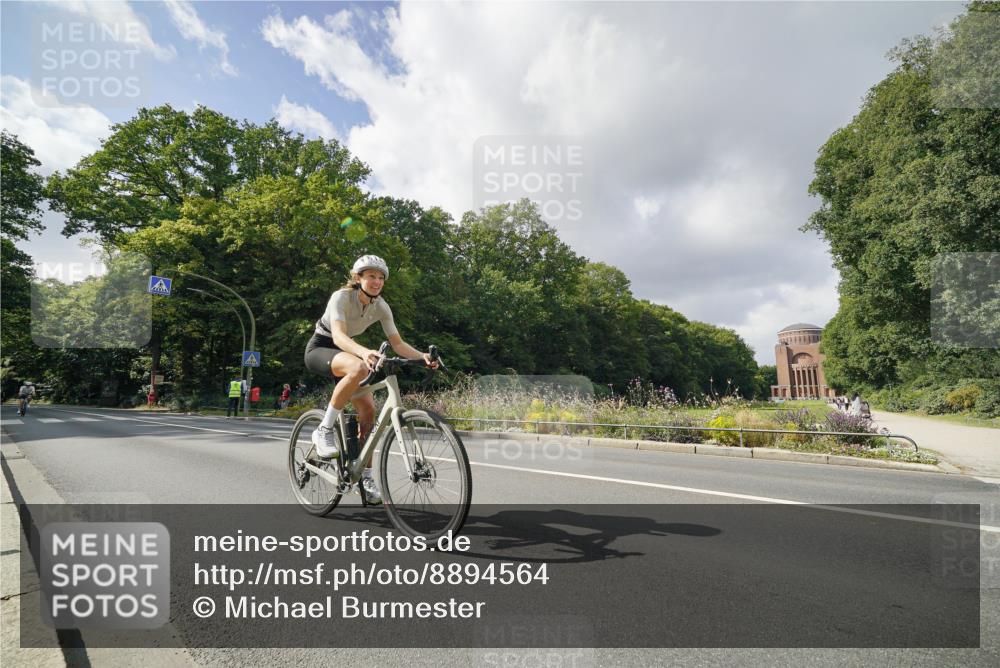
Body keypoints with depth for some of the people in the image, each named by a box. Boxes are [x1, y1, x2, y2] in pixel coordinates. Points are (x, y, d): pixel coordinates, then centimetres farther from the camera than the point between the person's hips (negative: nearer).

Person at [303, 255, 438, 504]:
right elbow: (338, 336, -40)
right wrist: (365, 352, -59)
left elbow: (398, 344, -11)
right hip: (320, 348, -6)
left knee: (368, 411, -8)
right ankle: (325, 430, -24)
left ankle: (364, 476, 6)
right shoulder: (341, 297, -25)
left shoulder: (381, 307, -9)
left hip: (345, 351, 6)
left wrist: (422, 356, -31)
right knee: (359, 368, -38)